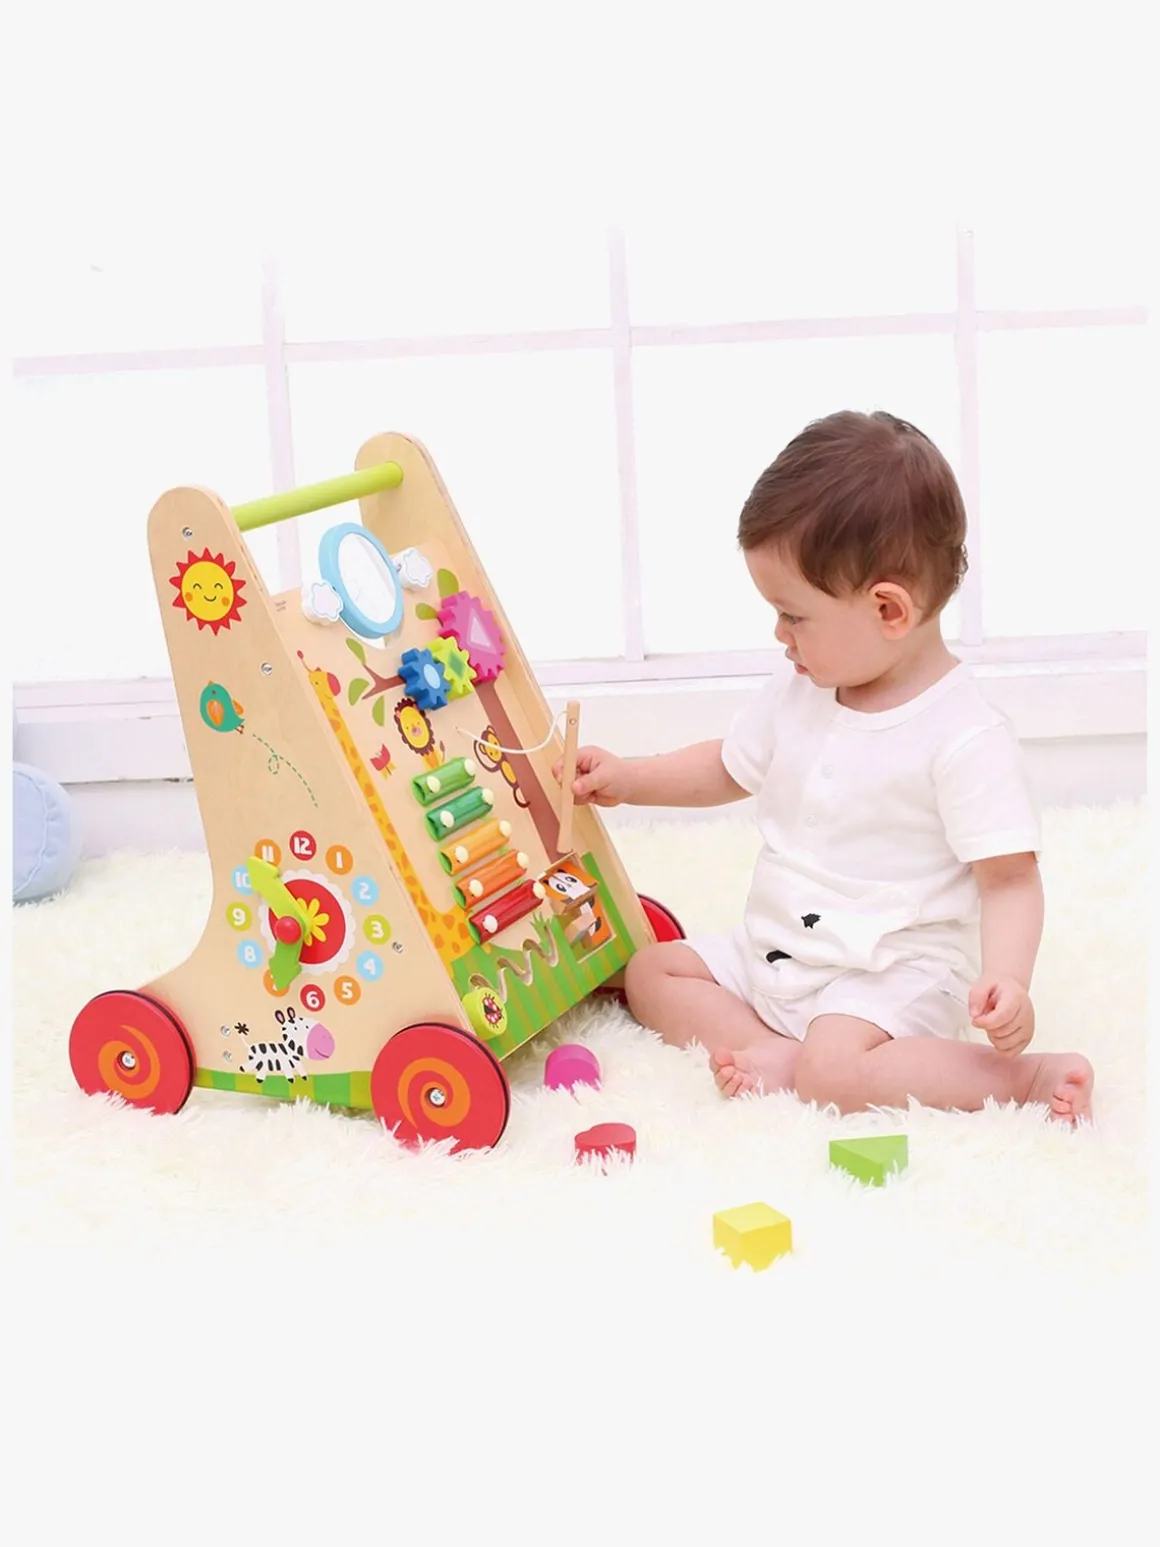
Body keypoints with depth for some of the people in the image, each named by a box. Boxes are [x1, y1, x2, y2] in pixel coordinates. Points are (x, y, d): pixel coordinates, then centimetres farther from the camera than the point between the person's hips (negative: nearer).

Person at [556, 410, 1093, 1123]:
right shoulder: (799, 694, 4)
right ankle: (779, 1052, -15)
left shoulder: (967, 738, -19)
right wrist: (627, 778, 13)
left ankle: (1027, 1074, -18)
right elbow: (728, 768, 22)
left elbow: (1010, 878, -19)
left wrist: (1005, 979, -34)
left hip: (895, 974, -9)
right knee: (649, 970, 5)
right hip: (774, 955, 9)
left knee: (831, 1072, -33)